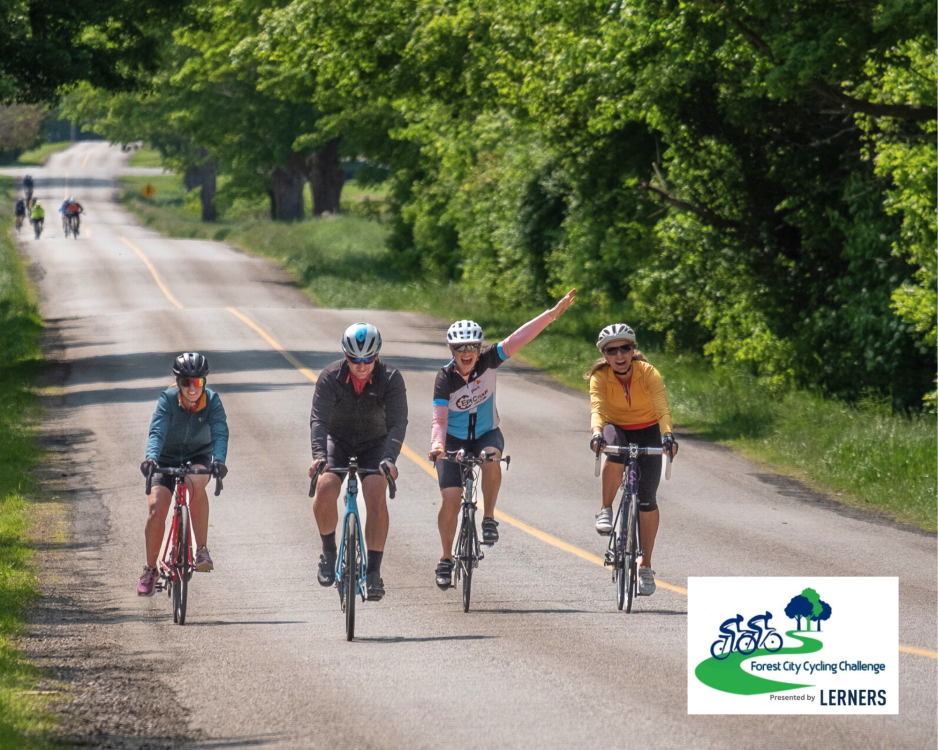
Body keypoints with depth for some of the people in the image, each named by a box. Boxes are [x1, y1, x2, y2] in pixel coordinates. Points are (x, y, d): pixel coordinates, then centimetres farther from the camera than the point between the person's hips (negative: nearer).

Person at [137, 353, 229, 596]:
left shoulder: (212, 401, -18)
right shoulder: (168, 399, -20)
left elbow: (220, 432, -30)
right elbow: (157, 431, -33)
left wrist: (219, 460, -50)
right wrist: (151, 457, -52)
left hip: (198, 457, -1)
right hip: (167, 459, 1)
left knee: (195, 483, -35)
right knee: (157, 508, -17)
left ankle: (202, 549, -28)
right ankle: (150, 570, 3)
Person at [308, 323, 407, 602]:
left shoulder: (390, 379, -21)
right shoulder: (330, 378, -20)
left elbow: (398, 423, -28)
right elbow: (319, 419, -28)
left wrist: (389, 459, -44)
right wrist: (319, 455, -45)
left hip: (375, 443, 0)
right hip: (338, 440, 0)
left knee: (376, 497, -22)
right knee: (325, 489, -25)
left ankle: (374, 571, -14)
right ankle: (328, 551, 0)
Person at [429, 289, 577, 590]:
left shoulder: (487, 362, -17)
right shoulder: (446, 377, -21)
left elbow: (516, 341, -27)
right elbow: (440, 419, -26)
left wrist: (552, 314, -38)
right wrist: (436, 444, -47)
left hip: (486, 434, 1)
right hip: (454, 439, -1)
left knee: (491, 461, -34)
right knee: (451, 499, -12)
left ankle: (488, 519, -13)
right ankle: (446, 560, 6)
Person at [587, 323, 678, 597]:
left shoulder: (648, 373, -25)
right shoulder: (600, 377, -23)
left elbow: (662, 408, -37)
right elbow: (597, 408, -38)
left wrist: (669, 436, -56)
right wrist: (597, 433, -59)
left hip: (646, 432, 0)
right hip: (616, 429, 0)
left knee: (647, 499, -7)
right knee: (615, 455, -38)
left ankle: (646, 566, 5)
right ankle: (606, 511, -18)